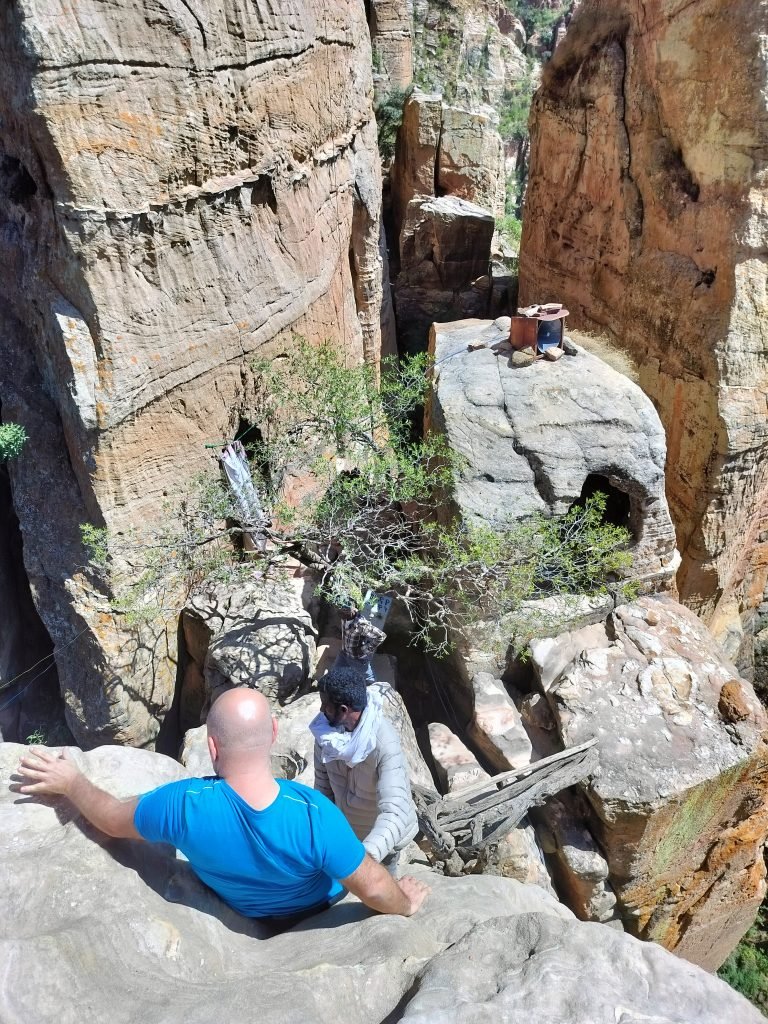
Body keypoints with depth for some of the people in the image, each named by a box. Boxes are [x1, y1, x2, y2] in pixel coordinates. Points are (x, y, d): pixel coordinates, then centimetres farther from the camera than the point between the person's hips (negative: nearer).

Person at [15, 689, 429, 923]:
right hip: (312, 908, -2)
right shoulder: (314, 814, -45)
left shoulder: (183, 805, -38)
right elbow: (374, 890, -31)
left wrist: (70, 783, 0)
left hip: (241, 906, 2)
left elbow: (113, 818, -18)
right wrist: (406, 905, -9)